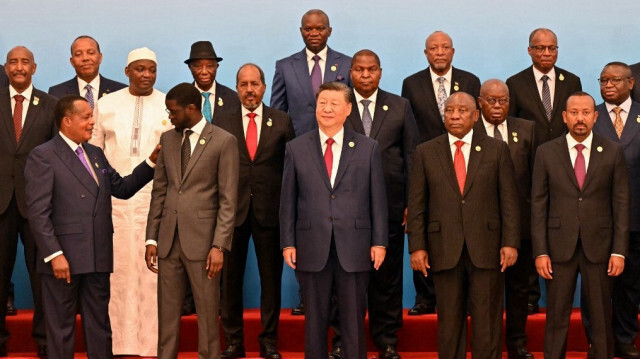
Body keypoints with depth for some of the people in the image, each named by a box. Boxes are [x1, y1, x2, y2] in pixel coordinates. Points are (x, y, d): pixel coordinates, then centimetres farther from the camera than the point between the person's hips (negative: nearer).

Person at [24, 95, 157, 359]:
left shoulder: (96, 154, 15)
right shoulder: (43, 156, -7)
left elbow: (122, 188, 16)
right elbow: (38, 212, -13)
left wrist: (151, 162, 6)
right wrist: (54, 255, -19)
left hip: (98, 258, 7)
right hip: (64, 259, -7)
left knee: (99, 327, 13)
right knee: (61, 329, 5)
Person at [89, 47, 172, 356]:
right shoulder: (105, 105, 9)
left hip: (156, 199, -1)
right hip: (114, 198, 1)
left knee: (154, 271, -2)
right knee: (117, 268, 0)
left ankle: (152, 344, 6)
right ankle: (119, 343, 8)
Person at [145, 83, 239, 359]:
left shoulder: (224, 141, -4)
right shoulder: (168, 139, 12)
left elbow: (228, 200, -7)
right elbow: (159, 191, 12)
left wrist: (219, 245, -13)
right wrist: (151, 238, 7)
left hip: (202, 240, -5)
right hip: (169, 240, 5)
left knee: (207, 314, 3)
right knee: (167, 314, 8)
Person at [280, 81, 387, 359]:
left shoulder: (368, 148, 5)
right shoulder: (296, 148, 5)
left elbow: (377, 198, 4)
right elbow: (287, 200, 5)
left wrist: (379, 242, -1)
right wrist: (287, 243, 0)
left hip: (354, 248, 0)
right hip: (312, 248, 0)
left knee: (354, 321, 6)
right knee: (314, 321, 8)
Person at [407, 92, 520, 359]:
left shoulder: (497, 149, 5)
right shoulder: (425, 152, 6)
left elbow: (509, 200, 3)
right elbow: (416, 205, 4)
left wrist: (510, 242, -5)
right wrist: (417, 247, -3)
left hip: (486, 249, 0)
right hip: (444, 250, 1)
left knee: (487, 323, 3)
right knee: (449, 323, 7)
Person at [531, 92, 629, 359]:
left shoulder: (612, 152, 2)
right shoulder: (546, 152, 1)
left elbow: (621, 203, 1)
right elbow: (538, 204, 0)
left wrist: (619, 251, -4)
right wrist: (540, 251, -5)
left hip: (599, 246, 0)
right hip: (559, 246, 0)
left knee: (601, 316, 7)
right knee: (557, 316, 5)